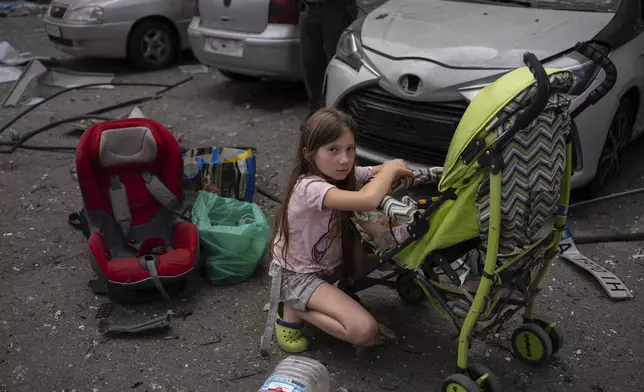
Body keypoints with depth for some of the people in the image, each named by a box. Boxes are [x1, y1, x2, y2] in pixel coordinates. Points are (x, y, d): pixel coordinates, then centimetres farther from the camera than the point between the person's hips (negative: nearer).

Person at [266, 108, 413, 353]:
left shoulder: (343, 174, -7)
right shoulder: (310, 187, -33)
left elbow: (382, 172, 6)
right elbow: (367, 200, -48)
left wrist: (394, 172, -19)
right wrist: (391, 168, -28)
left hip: (329, 264, 9)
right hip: (297, 275, -9)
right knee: (364, 329, -23)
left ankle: (336, 295, 10)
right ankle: (293, 311, -2)